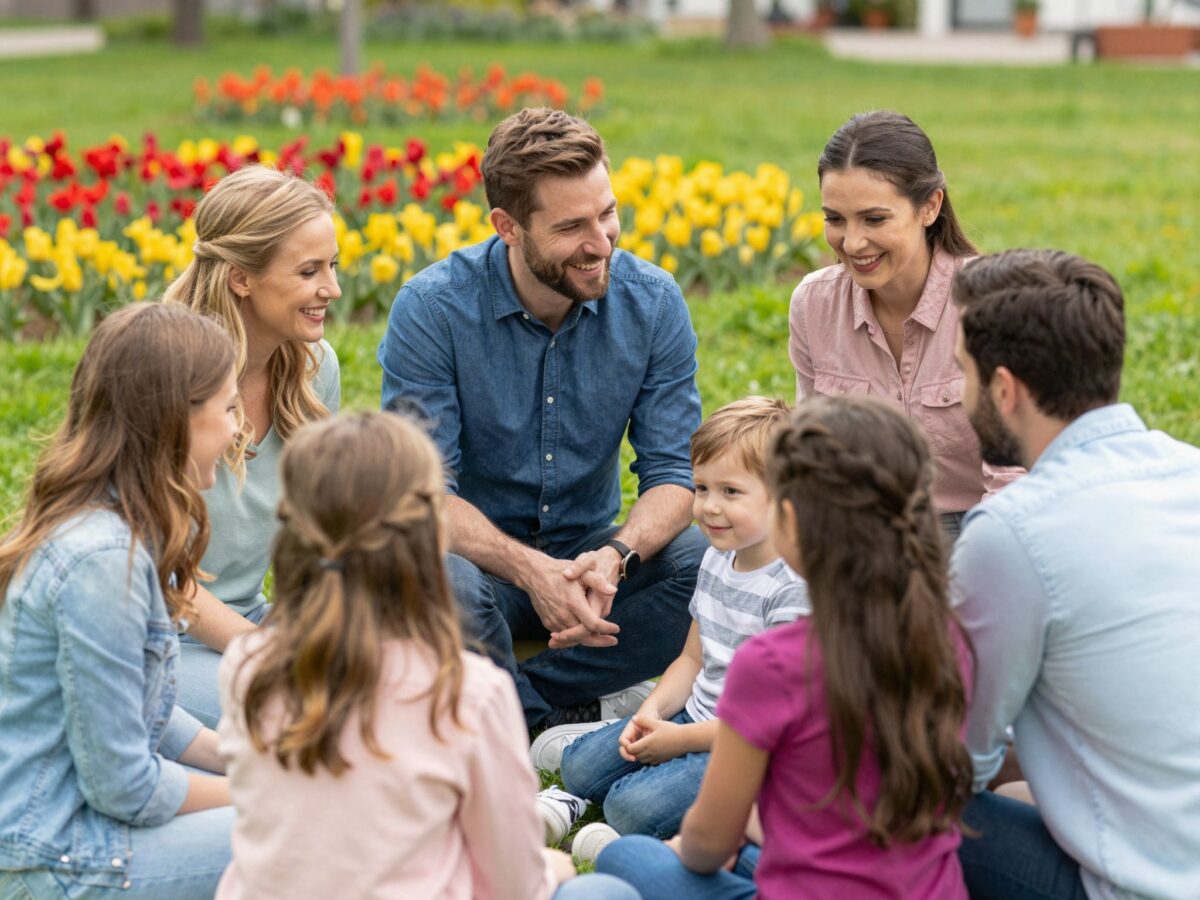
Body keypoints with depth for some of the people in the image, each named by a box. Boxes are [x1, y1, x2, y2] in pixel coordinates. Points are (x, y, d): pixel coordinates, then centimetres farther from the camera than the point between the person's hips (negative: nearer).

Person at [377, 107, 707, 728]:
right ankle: (578, 709, -12)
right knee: (445, 585, -38)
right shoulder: (432, 308, -17)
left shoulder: (653, 302, -9)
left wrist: (615, 556, -30)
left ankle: (517, 704, -17)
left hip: (590, 552, 3)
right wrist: (530, 570, -36)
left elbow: (672, 472, -8)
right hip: (479, 551, -3)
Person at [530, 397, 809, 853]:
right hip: (696, 716, 8)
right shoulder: (717, 561, 5)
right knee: (580, 766, 2)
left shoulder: (794, 590, -23)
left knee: (635, 805, -23)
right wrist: (653, 712, -3)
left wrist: (682, 739, -18)